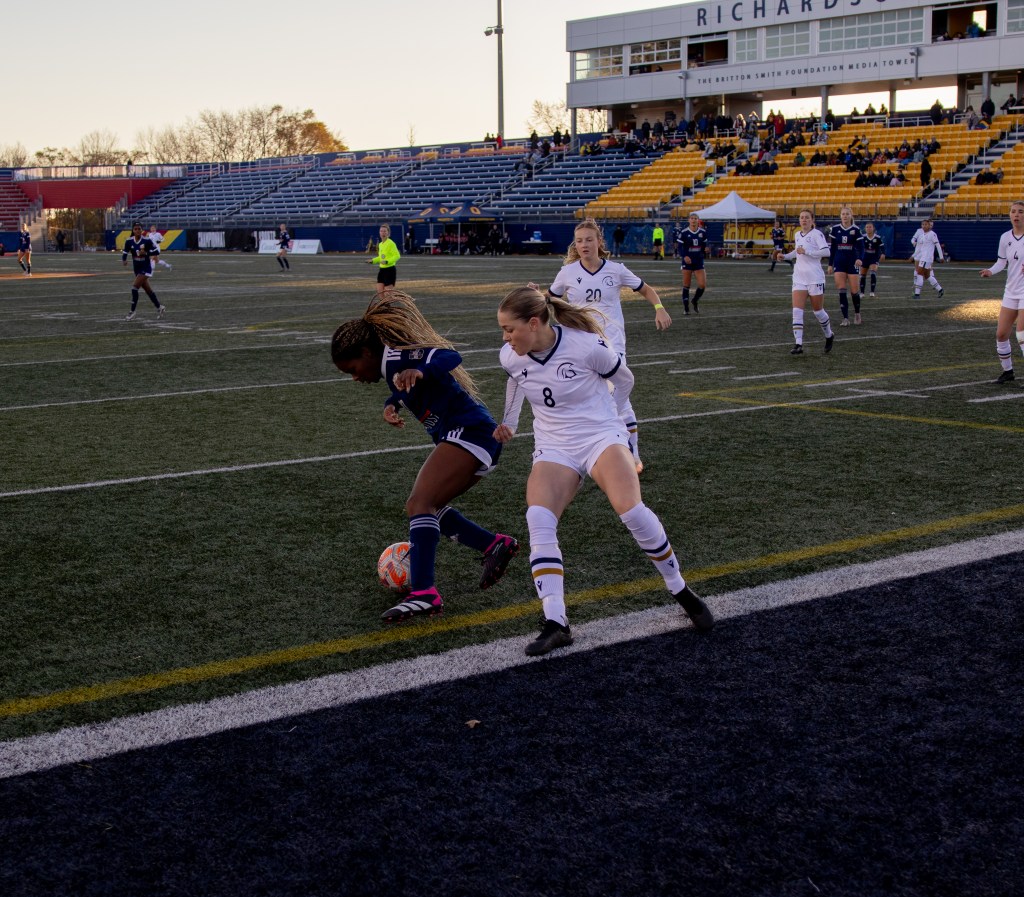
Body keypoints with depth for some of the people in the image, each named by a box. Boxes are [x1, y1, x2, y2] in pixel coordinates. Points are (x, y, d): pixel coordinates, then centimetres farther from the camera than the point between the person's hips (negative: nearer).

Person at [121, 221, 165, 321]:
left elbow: (157, 251, -11)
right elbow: (125, 252, 7)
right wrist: (124, 260, -13)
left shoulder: (147, 240, -15)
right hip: (137, 268, 5)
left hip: (146, 268, -5)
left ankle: (132, 312, -8)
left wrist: (146, 253, -25)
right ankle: (159, 307, 33)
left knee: (135, 287, -15)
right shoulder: (129, 241, -3)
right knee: (148, 290, 15)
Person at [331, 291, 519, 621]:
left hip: (468, 432, -11)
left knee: (419, 505, -21)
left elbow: (449, 357, -28)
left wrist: (418, 372, -48)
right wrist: (391, 405, 11)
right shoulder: (392, 364, 16)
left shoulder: (395, 357, -13)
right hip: (472, 436, 11)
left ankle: (423, 595, -31)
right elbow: (400, 390, 34)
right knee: (426, 507, 16)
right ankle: (495, 545, 16)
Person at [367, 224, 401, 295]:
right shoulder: (380, 244, 12)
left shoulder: (391, 243, -15)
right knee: (380, 292, 7)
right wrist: (373, 261, 14)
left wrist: (387, 261, -32)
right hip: (382, 270, 9)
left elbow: (397, 256, -22)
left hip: (390, 270, -9)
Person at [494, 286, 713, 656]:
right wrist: (508, 422, 31)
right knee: (538, 521, -25)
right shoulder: (511, 357, -6)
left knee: (632, 511, -27)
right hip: (553, 448, 4)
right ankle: (555, 624, -25)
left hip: (601, 436, -3)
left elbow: (623, 379, 2)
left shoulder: (586, 345, -19)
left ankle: (681, 591, -4)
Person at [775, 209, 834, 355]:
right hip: (799, 278, 5)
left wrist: (806, 252, -23)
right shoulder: (797, 235, 11)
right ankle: (798, 345, -13)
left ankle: (829, 336, 34)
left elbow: (826, 251, -21)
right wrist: (785, 256, 16)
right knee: (797, 311, -9)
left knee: (818, 311, 8)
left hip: (815, 278, -5)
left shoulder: (816, 234, -9)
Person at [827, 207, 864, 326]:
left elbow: (861, 247, -6)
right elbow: (832, 248, 9)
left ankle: (857, 313, 26)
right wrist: (830, 264, 8)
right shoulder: (835, 229, 3)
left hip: (852, 262, -1)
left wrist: (859, 258, -25)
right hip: (839, 263, 2)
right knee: (841, 291, -7)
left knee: (854, 291, 0)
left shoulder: (856, 230, -3)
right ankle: (845, 318, -4)